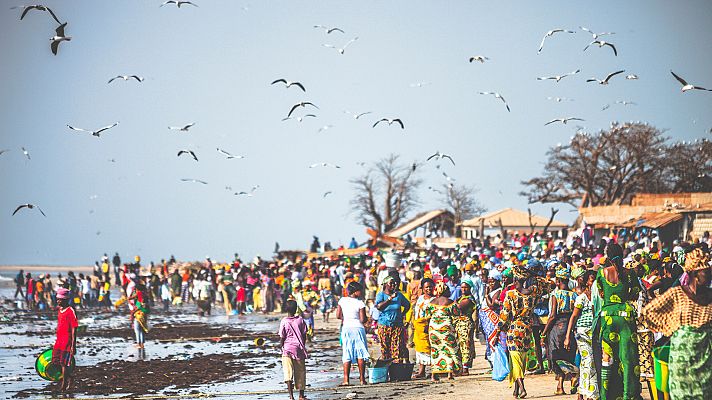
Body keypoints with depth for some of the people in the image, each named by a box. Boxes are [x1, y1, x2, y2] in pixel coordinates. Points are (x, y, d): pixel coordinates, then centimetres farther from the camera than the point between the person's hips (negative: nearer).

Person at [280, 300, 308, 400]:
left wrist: (281, 348, 9)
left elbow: (282, 338, -4)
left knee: (288, 373, -5)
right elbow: (304, 336, 5)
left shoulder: (284, 321, -6)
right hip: (299, 350, 2)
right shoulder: (300, 320, 0)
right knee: (300, 372, 13)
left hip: (287, 350, -2)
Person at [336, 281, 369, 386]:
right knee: (361, 354, 6)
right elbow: (363, 319, -11)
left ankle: (346, 380, -3)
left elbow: (338, 316, 3)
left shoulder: (342, 300, 1)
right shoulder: (360, 303, -9)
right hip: (358, 328, -3)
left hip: (346, 328, 3)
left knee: (347, 355, 4)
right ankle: (362, 379, 5)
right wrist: (366, 319, 11)